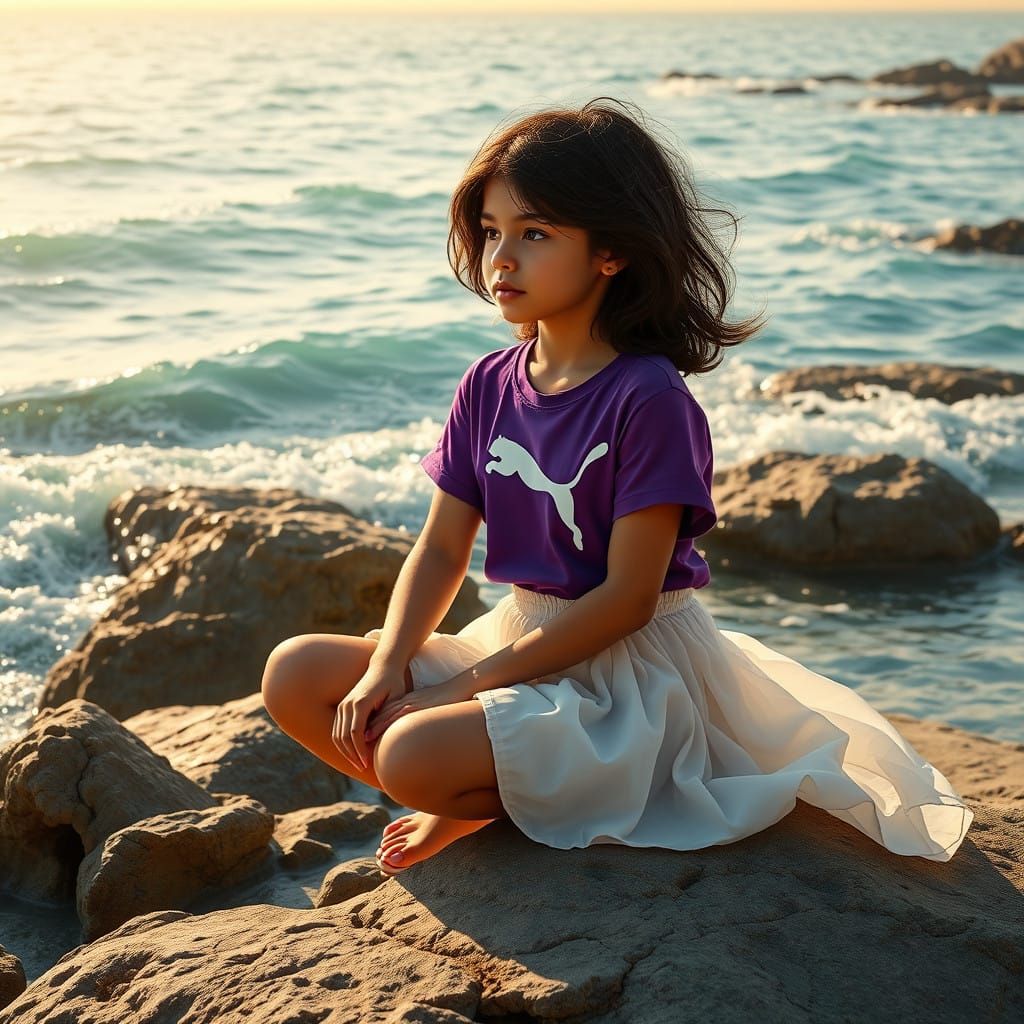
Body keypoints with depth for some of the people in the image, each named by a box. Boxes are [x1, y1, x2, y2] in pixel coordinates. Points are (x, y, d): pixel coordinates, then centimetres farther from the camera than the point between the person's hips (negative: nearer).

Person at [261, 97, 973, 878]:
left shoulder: (649, 398, -19)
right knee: (295, 678, -4)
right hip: (517, 640, 8)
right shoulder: (489, 386, 2)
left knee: (415, 754, -30)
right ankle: (482, 796, 4)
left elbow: (627, 598, -20)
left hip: (631, 665, -8)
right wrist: (387, 666, -13)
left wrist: (473, 684, -19)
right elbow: (442, 550, 4)